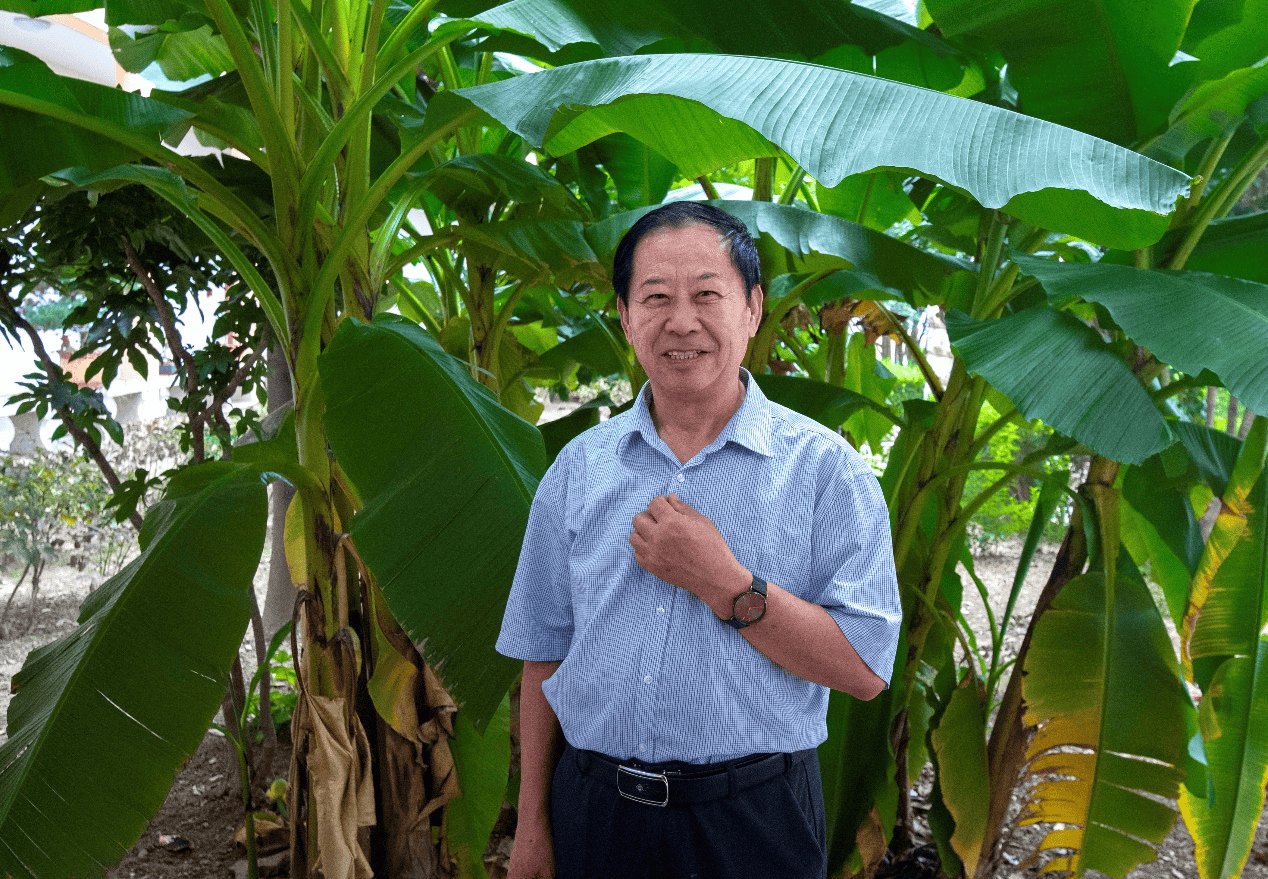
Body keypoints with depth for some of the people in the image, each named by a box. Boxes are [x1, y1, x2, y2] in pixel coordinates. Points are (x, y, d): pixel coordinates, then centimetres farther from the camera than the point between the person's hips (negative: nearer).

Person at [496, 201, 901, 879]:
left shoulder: (824, 467, -8)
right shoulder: (579, 466, 2)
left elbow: (866, 670, -12)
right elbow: (544, 652, 5)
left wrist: (726, 585, -21)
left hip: (753, 823, -2)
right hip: (592, 815, 3)